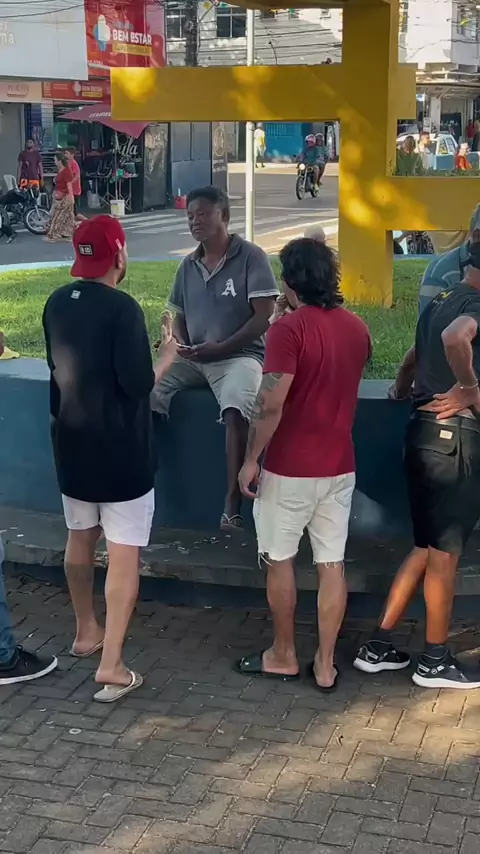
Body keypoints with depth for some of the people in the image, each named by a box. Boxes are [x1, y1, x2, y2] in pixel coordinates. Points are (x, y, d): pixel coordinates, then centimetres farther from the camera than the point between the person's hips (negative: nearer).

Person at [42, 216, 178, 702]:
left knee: (80, 539, 21)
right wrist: (166, 358, -4)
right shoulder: (122, 308, -19)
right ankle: (111, 665, -5)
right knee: (124, 554, -2)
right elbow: (136, 384, -21)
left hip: (72, 442, 7)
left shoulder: (56, 304, 4)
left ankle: (86, 632, 37)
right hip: (120, 448, -7)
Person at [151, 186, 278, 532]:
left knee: (235, 408, -37)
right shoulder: (188, 265, 12)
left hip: (239, 355, -6)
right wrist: (180, 344, -4)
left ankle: (233, 501, -33)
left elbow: (264, 315, -11)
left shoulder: (251, 256, -6)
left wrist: (222, 347, -17)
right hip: (192, 358, 6)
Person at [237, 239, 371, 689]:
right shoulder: (357, 328, 5)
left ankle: (283, 655, 22)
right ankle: (325, 664, 15)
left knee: (280, 561, 11)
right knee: (332, 564, 9)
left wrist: (250, 459, -10)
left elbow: (271, 405, -20)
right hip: (339, 466, 6)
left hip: (290, 468, -5)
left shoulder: (289, 329, -17)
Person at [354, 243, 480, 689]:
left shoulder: (440, 301, 15)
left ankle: (378, 647, 17)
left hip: (423, 428, 9)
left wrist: (402, 390, 46)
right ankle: (434, 661, 14)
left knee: (426, 547, 15)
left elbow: (415, 358, 30)